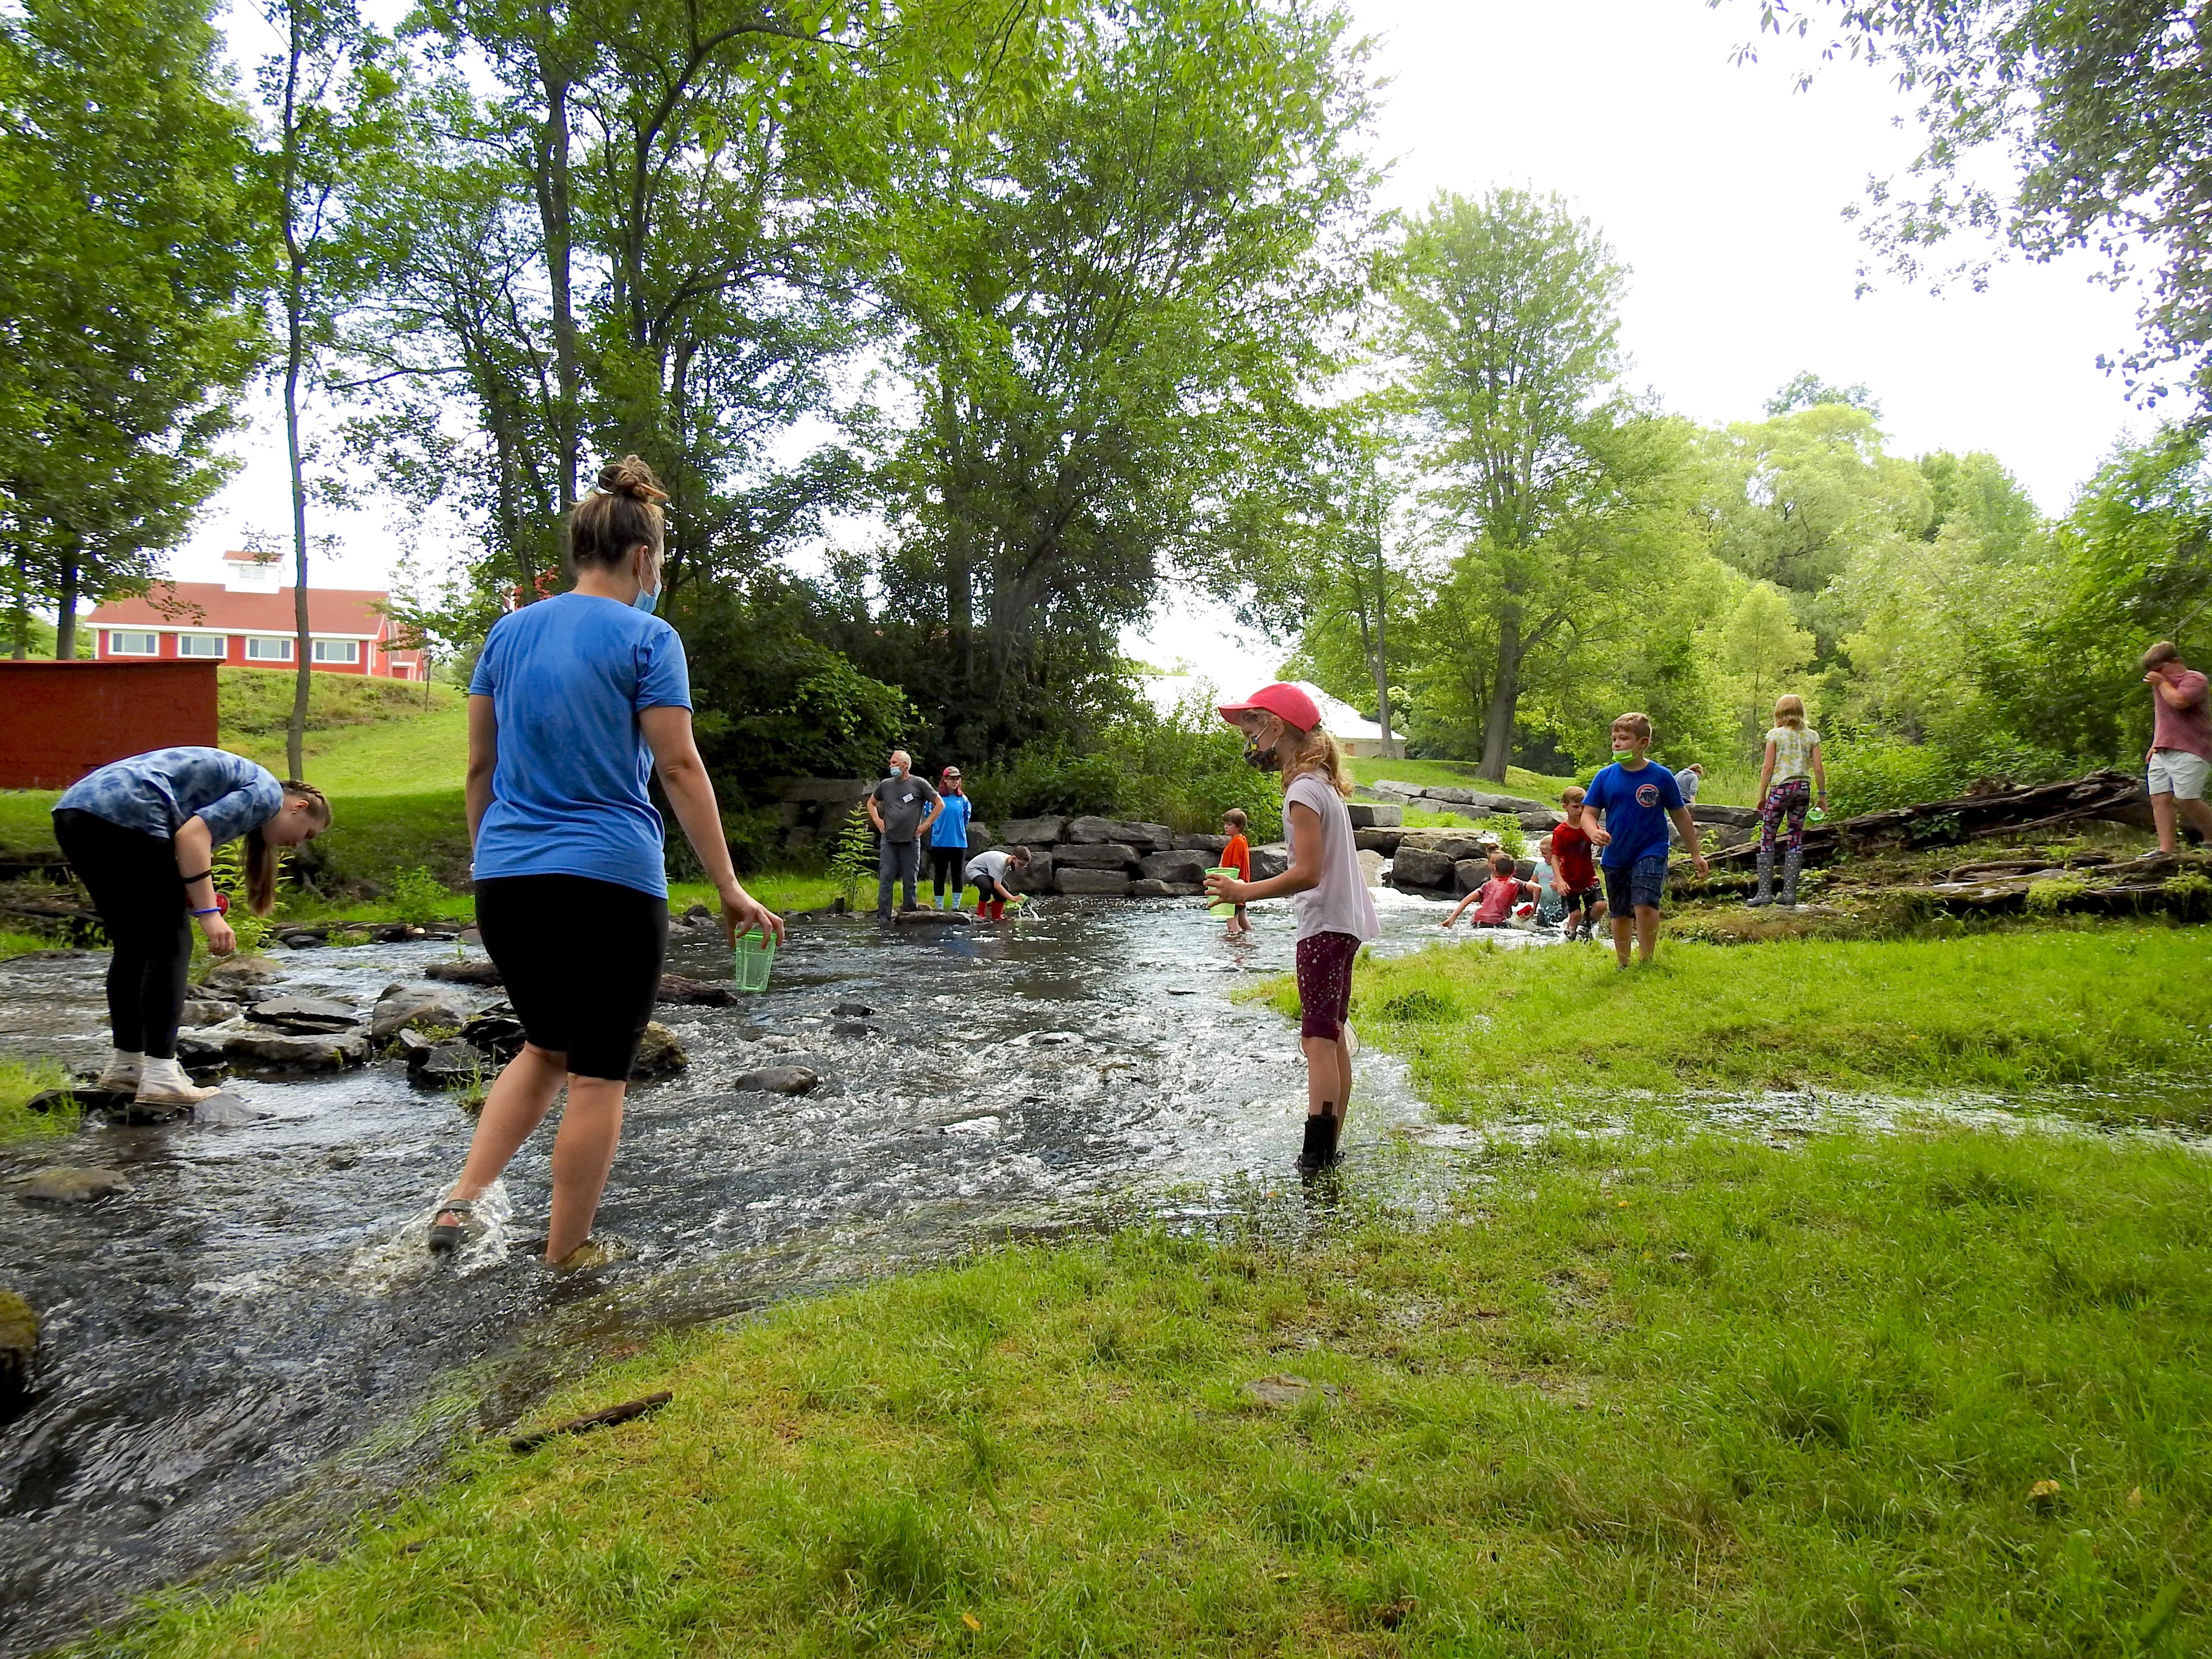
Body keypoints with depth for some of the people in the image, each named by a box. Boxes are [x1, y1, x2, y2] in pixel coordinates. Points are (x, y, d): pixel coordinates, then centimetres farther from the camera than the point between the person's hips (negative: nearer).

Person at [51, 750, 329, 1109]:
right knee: (169, 946, -3)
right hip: (121, 815, -10)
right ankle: (160, 1078, -4)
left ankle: (124, 1066, 25)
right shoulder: (267, 792, 2)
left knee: (133, 946, 18)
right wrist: (209, 912, -15)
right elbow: (192, 834, -13)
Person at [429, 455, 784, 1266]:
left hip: (507, 880, 6)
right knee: (599, 1075, 6)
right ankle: (562, 1263, 13)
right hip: (609, 880, -6)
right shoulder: (646, 638, -5)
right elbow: (680, 769, -9)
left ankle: (463, 1195, 9)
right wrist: (730, 889, -6)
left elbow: (480, 766, 14)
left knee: (547, 1048, 24)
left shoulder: (508, 631, 11)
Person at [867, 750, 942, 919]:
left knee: (910, 881, 4)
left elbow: (940, 804, 4)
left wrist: (926, 825, -1)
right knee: (885, 878, -3)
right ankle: (883, 917, -1)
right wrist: (877, 820, 11)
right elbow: (871, 802, 28)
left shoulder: (918, 784, 0)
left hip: (911, 841, -2)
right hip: (888, 841, 2)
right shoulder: (886, 785, 10)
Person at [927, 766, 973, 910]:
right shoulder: (937, 797, -4)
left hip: (959, 843, 3)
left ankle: (956, 907, 14)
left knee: (958, 876, 6)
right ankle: (939, 908, 10)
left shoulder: (963, 799, 5)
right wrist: (942, 828, 9)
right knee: (940, 876, 4)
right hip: (940, 843, -3)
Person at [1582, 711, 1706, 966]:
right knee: (1620, 915, 13)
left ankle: (1646, 962, -7)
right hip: (1615, 856, 3)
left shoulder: (1661, 776, -6)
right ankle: (1624, 965, 30)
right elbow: (1588, 813, -2)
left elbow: (1681, 816, 5)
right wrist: (1594, 832, -26)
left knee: (1645, 905, -21)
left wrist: (1695, 854, 10)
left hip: (1651, 852, -3)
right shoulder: (1605, 777, -2)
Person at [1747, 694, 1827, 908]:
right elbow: (1818, 768, 4)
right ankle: (1790, 892, 8)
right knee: (1796, 839, 8)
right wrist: (1823, 795, 12)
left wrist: (1762, 795, 2)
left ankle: (1765, 891, -5)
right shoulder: (1812, 736, 7)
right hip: (1804, 788, 4)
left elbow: (1768, 767, -4)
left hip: (1781, 788, -4)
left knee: (1767, 838, 0)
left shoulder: (1775, 735, -2)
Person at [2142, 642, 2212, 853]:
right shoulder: (2161, 684, 25)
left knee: (2185, 800, -14)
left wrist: (2162, 683, -7)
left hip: (2188, 751, -8)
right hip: (2162, 753, 8)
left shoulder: (2194, 679, -2)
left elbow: (2178, 701, -22)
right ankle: (2167, 848, -6)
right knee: (2159, 799, -3)